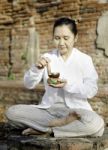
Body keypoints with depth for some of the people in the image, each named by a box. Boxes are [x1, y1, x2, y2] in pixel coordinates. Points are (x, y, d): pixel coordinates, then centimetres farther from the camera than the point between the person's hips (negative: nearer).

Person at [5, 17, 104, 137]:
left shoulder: (84, 59, 0)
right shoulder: (47, 57, 6)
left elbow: (91, 91, -6)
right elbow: (28, 85, 1)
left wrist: (68, 85, -22)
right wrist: (37, 68, -19)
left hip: (75, 109, -2)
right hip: (48, 109, 3)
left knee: (96, 124, -36)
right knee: (11, 112, -21)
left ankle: (45, 130, -20)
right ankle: (62, 123, -17)